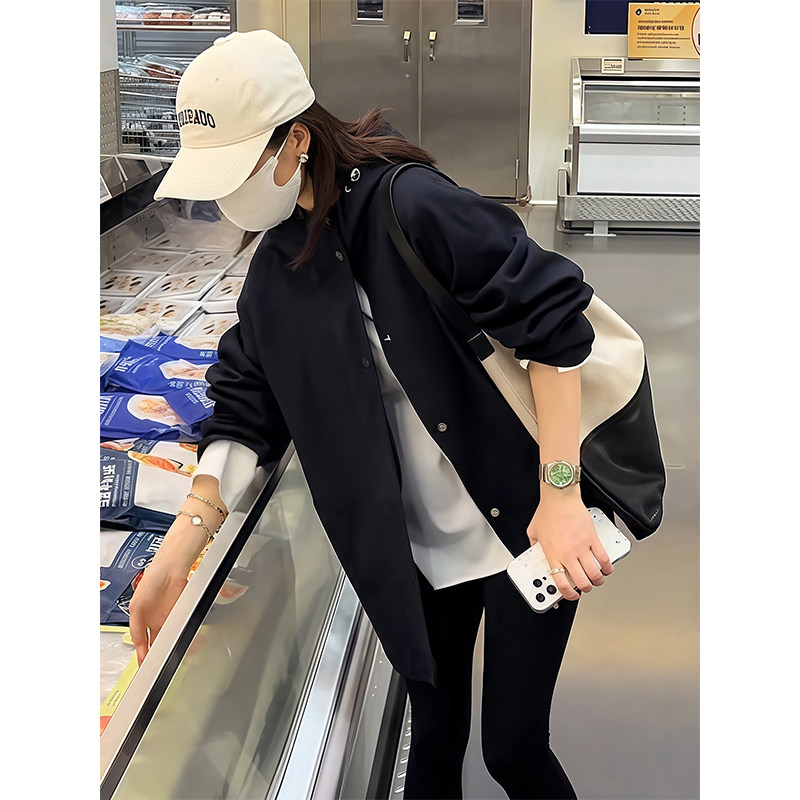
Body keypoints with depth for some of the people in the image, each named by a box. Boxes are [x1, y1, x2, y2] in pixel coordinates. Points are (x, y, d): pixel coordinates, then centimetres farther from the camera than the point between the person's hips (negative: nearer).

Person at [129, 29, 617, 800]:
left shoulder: (412, 207, -22)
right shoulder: (274, 275, 0)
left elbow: (553, 325, -22)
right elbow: (244, 419, 4)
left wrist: (560, 496, -23)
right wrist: (175, 555, -2)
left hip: (525, 525, -6)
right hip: (421, 543, 6)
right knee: (435, 736, 16)